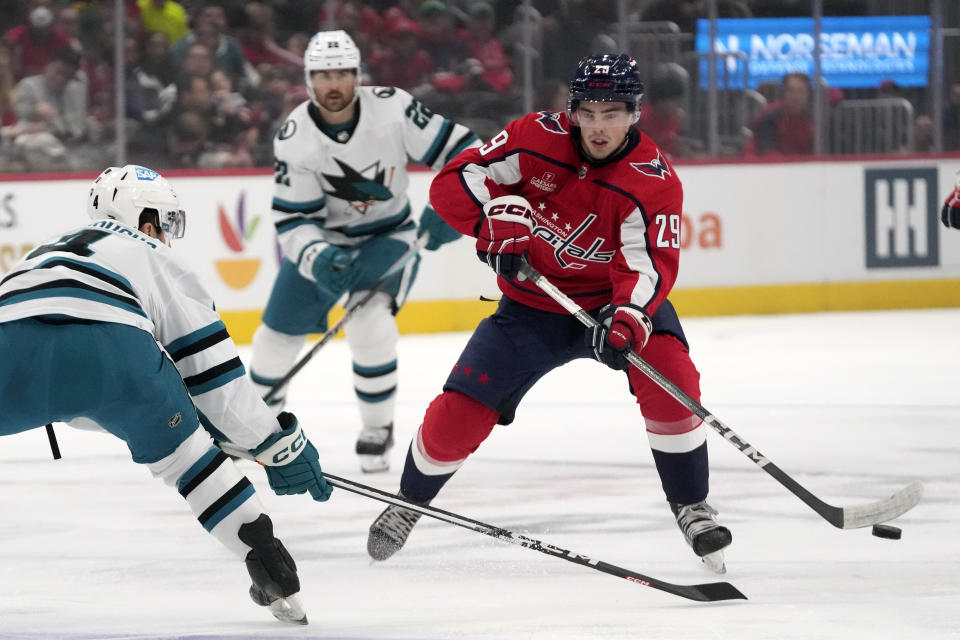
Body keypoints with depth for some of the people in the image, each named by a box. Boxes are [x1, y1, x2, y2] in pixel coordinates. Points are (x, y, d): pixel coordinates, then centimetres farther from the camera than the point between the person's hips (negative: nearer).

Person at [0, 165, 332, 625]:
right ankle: (276, 578, 17)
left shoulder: (47, 252, 44)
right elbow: (214, 373, 24)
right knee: (181, 450, 22)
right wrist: (283, 445, 31)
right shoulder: (154, 259, 31)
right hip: (109, 344, -2)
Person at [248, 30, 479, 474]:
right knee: (280, 329, 7)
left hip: (388, 237, -2)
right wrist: (315, 258, -37)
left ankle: (377, 431, -9)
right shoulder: (294, 138, -20)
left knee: (368, 320, -27)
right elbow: (292, 219, -18)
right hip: (322, 238, 2)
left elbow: (461, 149, -16)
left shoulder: (392, 109, -23)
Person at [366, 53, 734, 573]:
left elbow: (650, 264, -30)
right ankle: (410, 502, 25)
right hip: (534, 302, 1)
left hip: (616, 299, -1)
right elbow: (455, 180, -13)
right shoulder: (538, 138, -17)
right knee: (458, 413, -5)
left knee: (669, 375, -29)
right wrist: (498, 218, -30)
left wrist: (628, 320, -48)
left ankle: (690, 508, -10)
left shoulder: (654, 180, -21)